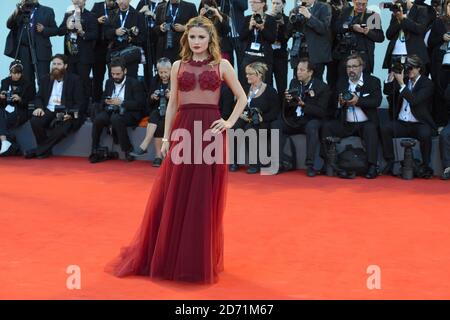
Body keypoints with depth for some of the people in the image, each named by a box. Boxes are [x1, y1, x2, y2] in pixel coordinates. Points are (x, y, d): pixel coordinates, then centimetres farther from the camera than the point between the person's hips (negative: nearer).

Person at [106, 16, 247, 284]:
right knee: (173, 195, 3)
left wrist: (230, 122, -1)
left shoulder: (221, 65, 4)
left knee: (205, 197, 2)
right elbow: (172, 104, 11)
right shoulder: (178, 66, 10)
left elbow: (242, 97, 11)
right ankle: (168, 257, 17)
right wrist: (166, 137, 6)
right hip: (183, 129, 2)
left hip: (210, 130, -2)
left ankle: (202, 259, 16)